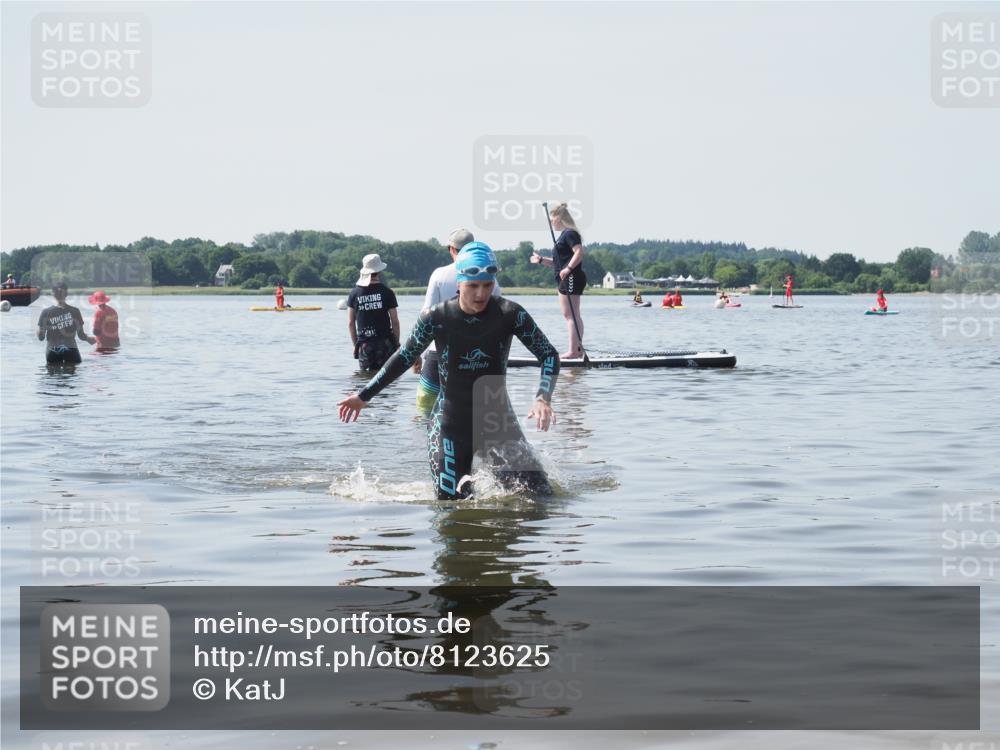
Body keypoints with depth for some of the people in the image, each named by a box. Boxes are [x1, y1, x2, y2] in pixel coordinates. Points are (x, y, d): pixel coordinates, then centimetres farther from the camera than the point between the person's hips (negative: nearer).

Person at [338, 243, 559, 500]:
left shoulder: (510, 314, -11)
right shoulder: (437, 318, -11)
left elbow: (549, 355, -4)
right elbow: (405, 357, 5)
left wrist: (543, 399, -22)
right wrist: (364, 395, 9)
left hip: (498, 421, 1)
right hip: (450, 425, -1)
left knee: (541, 495, -7)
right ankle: (462, 485, 33)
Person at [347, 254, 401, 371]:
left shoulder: (354, 293, 2)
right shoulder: (387, 292, -5)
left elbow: (350, 323, 5)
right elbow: (395, 322, -4)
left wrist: (356, 344, 14)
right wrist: (397, 344, 6)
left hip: (364, 345, 2)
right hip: (384, 343, -2)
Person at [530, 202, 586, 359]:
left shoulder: (569, 233, -10)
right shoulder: (564, 235, 21)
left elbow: (579, 252, -24)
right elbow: (558, 262, 25)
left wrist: (568, 269, -27)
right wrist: (541, 260, 19)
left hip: (571, 278, -11)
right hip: (567, 280, 11)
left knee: (570, 315, -11)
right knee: (574, 315, 11)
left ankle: (573, 350, -12)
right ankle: (578, 349, 13)